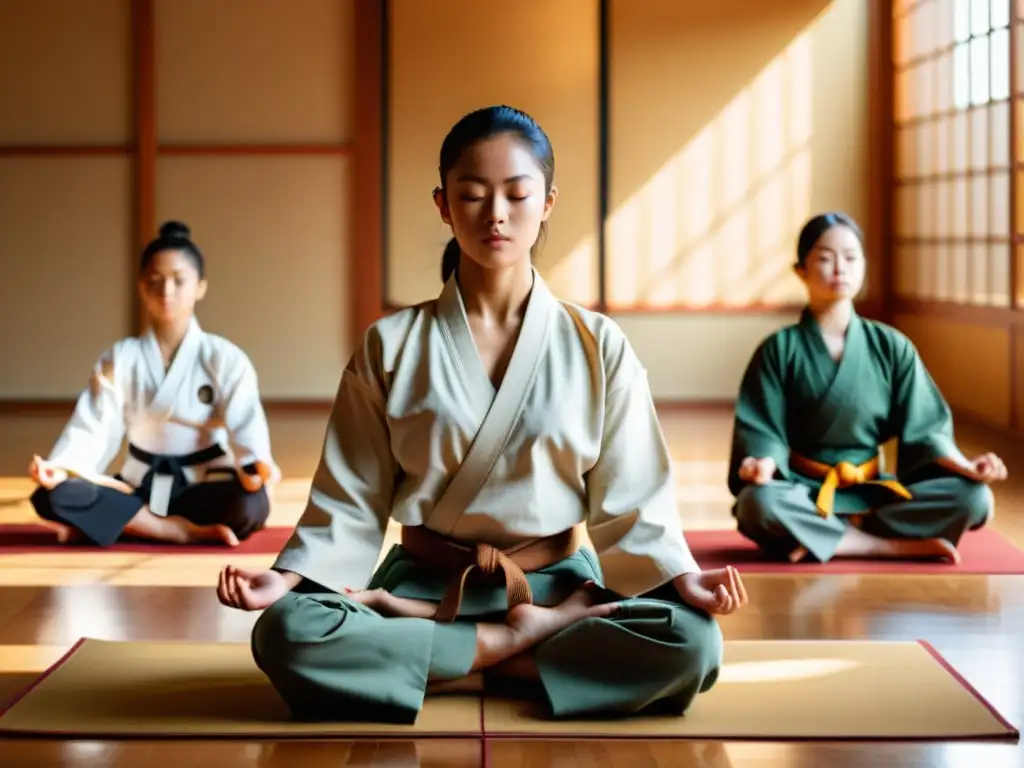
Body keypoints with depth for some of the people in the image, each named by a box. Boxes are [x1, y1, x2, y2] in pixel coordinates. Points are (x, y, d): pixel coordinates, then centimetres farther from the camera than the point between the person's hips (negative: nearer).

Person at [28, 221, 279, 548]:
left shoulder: (224, 358, -4)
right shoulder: (119, 360, 3)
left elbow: (245, 423, -16)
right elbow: (94, 428, -4)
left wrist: (256, 466, -39)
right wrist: (59, 468, -25)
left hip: (203, 490, -2)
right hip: (139, 489, 2)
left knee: (249, 506, -36)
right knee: (52, 496, -24)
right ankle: (183, 530, -25)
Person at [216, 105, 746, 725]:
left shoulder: (597, 346, 2)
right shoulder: (391, 346, 2)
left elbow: (630, 497, 1)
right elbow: (353, 497, 1)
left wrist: (678, 575, -18)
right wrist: (291, 577, -16)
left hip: (559, 586, 1)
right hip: (421, 582, 0)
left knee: (692, 642, -31)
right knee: (286, 635, -32)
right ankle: (522, 642, -17)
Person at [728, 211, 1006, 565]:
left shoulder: (892, 347, 6)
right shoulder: (779, 350, 0)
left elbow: (922, 428, 4)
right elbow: (763, 432, -6)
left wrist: (966, 467, -15)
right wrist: (763, 466, -29)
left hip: (873, 491, 3)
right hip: (803, 492, -3)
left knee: (974, 498, -22)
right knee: (758, 503, -38)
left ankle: (818, 539, -22)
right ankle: (900, 545, -26)